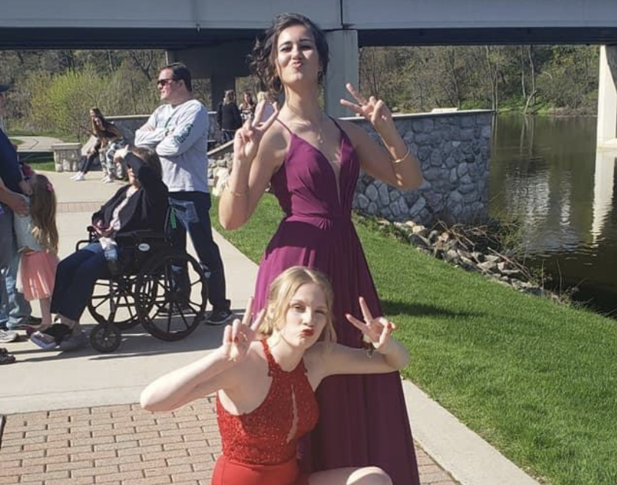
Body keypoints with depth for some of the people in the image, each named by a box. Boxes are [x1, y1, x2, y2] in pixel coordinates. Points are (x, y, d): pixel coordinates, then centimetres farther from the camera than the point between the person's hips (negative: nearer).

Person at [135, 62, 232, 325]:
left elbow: (175, 145, -22)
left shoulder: (195, 110, -10)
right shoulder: (162, 111, 16)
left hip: (190, 191, -9)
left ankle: (220, 304, 1)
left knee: (205, 249, -5)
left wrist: (153, 142, -2)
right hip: (164, 189, 9)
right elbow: (139, 138, 6)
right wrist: (163, 134, -10)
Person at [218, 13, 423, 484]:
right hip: (298, 264, -6)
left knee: (358, 385, 15)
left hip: (347, 262, 6)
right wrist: (242, 162, -25)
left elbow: (409, 179, 11)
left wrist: (387, 129, -2)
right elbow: (232, 219, -11)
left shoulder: (345, 130, 9)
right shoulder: (272, 136, -7)